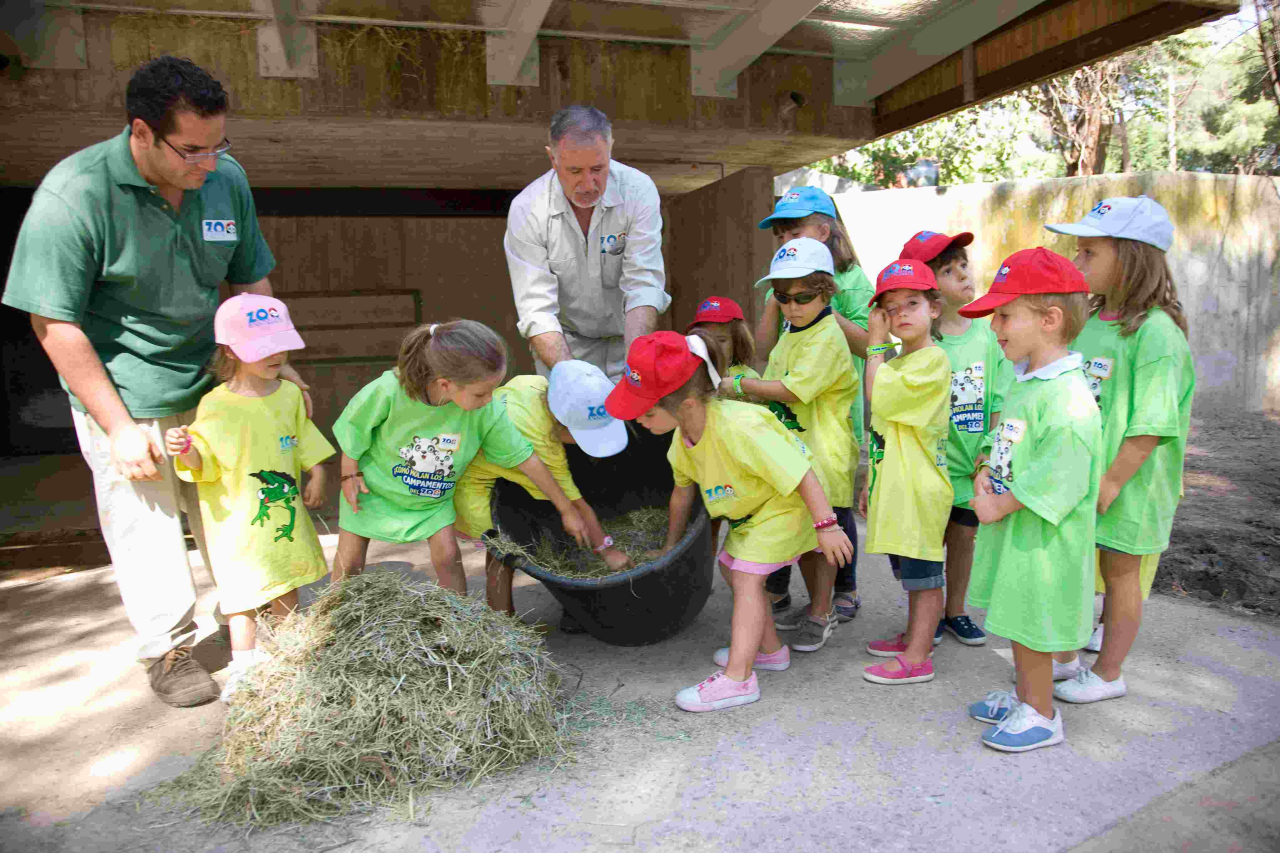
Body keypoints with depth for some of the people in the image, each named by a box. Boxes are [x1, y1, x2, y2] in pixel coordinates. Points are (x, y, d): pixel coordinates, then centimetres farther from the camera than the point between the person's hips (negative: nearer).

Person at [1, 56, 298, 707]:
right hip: (122, 396, -4)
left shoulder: (227, 179, -4)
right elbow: (54, 325, -16)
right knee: (145, 524, 6)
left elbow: (251, 281, 8)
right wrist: (120, 426, -16)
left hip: (213, 384, 4)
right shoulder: (73, 194, -19)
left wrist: (274, 362, -2)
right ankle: (169, 652, 25)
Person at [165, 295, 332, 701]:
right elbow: (205, 463, -11)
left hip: (286, 508, 5)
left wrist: (316, 475, 9)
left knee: (287, 587, 19)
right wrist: (186, 451, -31)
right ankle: (244, 667, 15)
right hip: (239, 519, -5)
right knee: (244, 592, -1)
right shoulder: (216, 405, -14)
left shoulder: (289, 394, 2)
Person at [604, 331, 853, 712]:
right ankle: (769, 650, 30)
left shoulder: (738, 428, -38)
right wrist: (670, 547, 16)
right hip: (752, 508, 9)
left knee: (746, 577, -15)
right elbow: (683, 489, 6)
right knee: (731, 567, 15)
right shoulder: (685, 433, -10)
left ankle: (738, 678, -12)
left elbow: (800, 474, -34)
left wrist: (826, 526, -31)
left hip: (787, 503, -9)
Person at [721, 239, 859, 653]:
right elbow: (774, 390, 17)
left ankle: (822, 614, 20)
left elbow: (791, 390, -23)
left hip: (824, 454, -8)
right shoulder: (789, 335, 12)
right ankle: (817, 604, 34)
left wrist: (740, 385, -15)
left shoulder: (828, 337, -16)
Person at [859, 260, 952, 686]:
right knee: (911, 573, 20)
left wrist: (875, 345, -11)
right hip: (895, 486, 9)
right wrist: (871, 481, 18)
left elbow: (878, 396, -23)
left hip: (919, 489, -9)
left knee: (924, 574, 1)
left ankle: (917, 659, 10)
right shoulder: (896, 363, 16)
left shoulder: (933, 359, -13)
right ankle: (912, 637, 34)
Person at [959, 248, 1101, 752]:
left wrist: (1000, 505, -20)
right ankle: (1024, 694, 41)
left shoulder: (1067, 395, -24)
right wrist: (985, 476, -1)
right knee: (1016, 619, 22)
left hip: (1040, 538, -9)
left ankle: (1041, 715, 25)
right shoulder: (1023, 383, 8)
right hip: (1010, 527, 9)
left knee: (1029, 625, 6)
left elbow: (1057, 475, -27)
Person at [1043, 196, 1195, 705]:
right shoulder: (1087, 321, 5)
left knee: (1120, 575, 10)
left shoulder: (1155, 332, -18)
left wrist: (1112, 482, -20)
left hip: (1127, 484, -7)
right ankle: (1064, 655, 35)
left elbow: (1150, 424, -20)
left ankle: (1108, 674, 27)